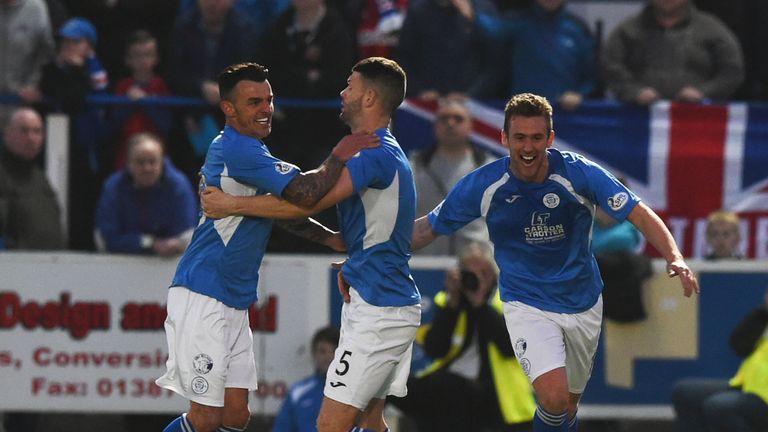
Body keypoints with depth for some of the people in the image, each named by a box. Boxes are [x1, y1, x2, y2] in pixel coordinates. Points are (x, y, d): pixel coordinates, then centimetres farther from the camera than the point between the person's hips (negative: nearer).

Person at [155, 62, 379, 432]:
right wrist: (339, 157, -10)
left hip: (234, 303, 10)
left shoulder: (242, 149, 17)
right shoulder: (239, 149, -16)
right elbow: (305, 193, -24)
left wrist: (332, 238, 16)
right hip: (203, 299, -10)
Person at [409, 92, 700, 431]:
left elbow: (639, 214, -16)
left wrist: (675, 259, -32)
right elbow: (429, 228, -1)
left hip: (582, 305, 2)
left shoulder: (578, 173, -16)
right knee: (553, 397, -26)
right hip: (527, 306, -2)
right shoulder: (483, 185, -14)